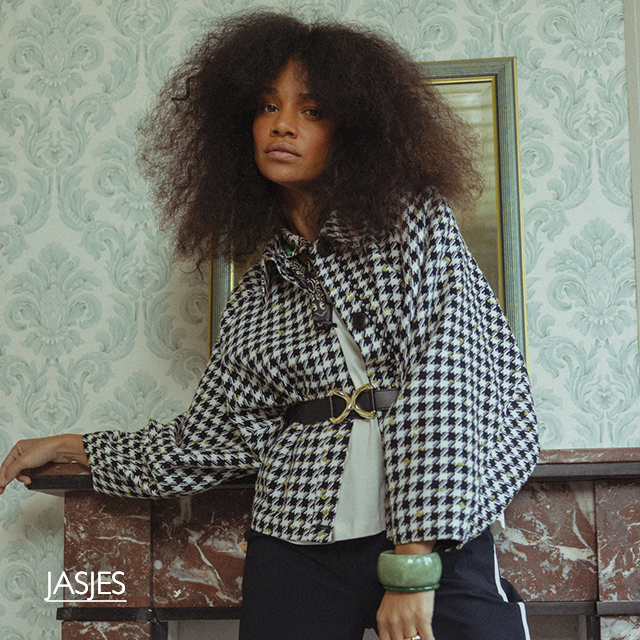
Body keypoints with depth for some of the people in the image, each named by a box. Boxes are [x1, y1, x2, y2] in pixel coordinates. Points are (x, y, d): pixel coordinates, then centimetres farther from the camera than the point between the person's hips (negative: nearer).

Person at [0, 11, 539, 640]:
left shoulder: (414, 221, 0)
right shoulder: (256, 298, 11)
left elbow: (442, 376, -11)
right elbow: (208, 440, 19)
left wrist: (412, 562, -18)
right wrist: (67, 447, 22)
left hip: (441, 538, -3)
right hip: (299, 547, 3)